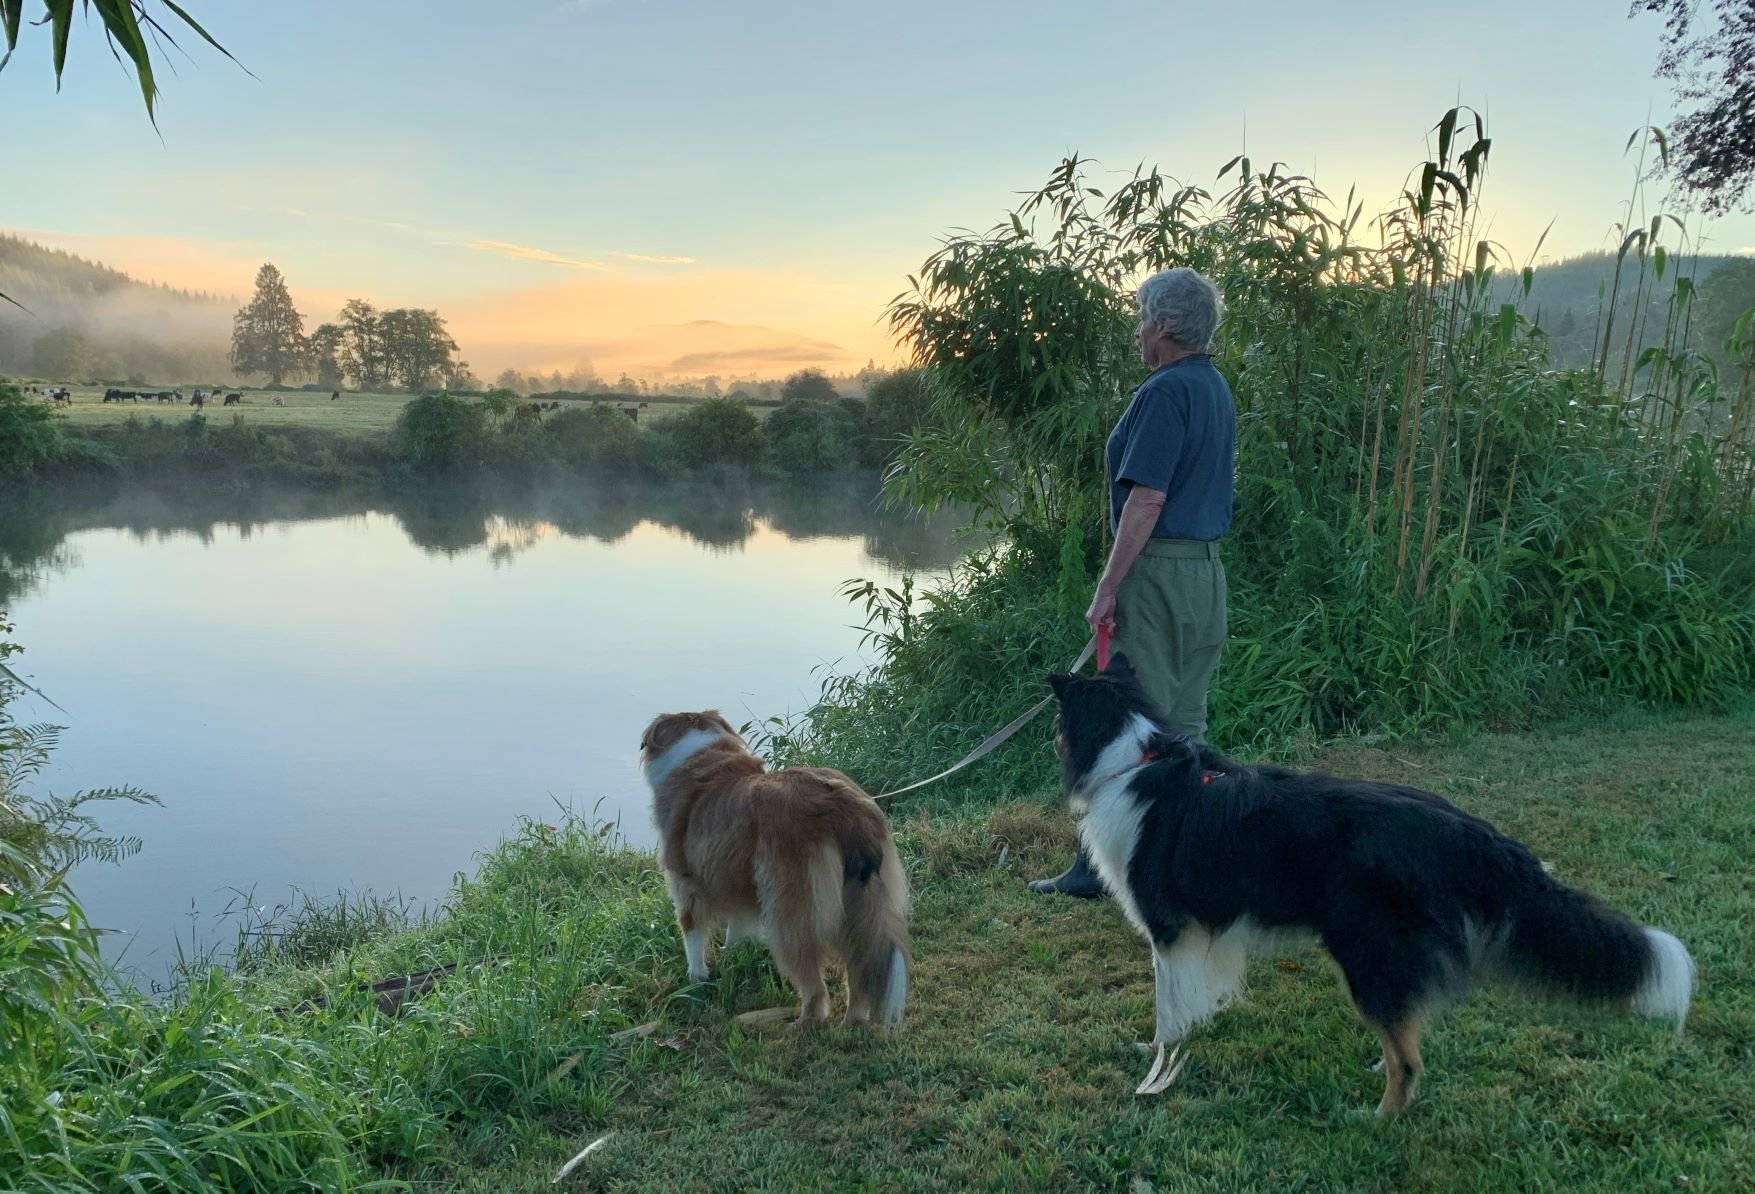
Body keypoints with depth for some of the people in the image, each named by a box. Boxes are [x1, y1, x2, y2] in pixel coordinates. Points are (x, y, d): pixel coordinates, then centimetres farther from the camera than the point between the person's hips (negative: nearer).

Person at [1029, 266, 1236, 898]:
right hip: (1208, 570, 10)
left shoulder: (1165, 392, -14)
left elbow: (1148, 499, -20)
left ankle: (1097, 868, 2)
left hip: (1160, 573, -10)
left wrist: (1108, 586, -18)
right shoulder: (1218, 391, 16)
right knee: (1184, 723, 13)